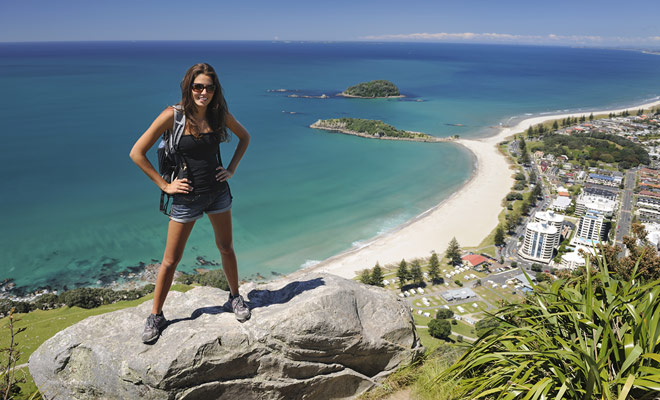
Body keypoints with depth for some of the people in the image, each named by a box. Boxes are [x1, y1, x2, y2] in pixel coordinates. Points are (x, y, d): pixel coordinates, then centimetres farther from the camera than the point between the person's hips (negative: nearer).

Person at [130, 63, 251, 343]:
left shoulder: (219, 113, -3)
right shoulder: (173, 115, -15)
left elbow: (244, 136, 15)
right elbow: (137, 153, -12)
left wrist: (232, 169, 6)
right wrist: (164, 185, -10)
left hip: (218, 192, 4)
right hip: (186, 197, -3)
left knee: (226, 248, 17)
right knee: (171, 260, 6)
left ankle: (235, 298, 38)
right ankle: (156, 316, 24)